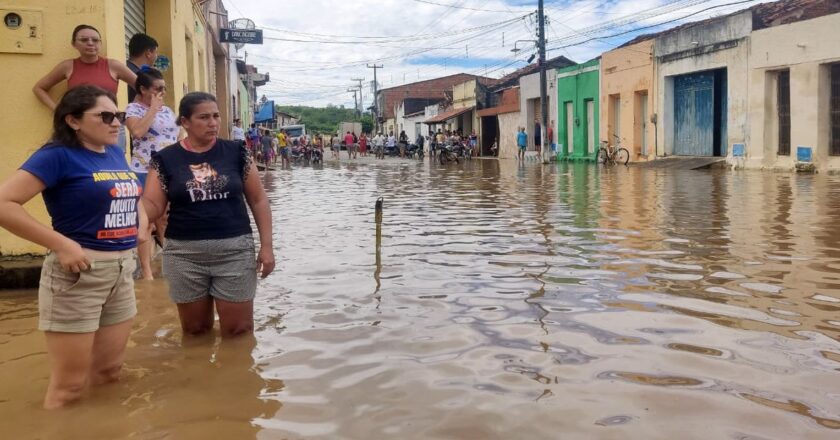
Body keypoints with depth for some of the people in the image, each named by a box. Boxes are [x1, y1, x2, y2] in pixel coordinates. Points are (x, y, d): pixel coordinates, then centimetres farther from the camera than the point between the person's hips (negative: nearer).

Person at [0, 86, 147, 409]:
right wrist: (61, 244, -23)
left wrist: (141, 222, 9)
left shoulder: (116, 154, 9)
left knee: (109, 371, 18)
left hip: (123, 270, 7)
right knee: (69, 386, 2)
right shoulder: (58, 155, -12)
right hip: (78, 272, -7)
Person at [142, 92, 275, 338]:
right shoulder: (166, 159, 1)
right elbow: (152, 205, -2)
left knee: (238, 330, 5)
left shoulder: (236, 153, 1)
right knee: (194, 329, 14)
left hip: (234, 250, 0)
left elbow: (258, 200, 4)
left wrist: (266, 245, -2)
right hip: (185, 254, 1)